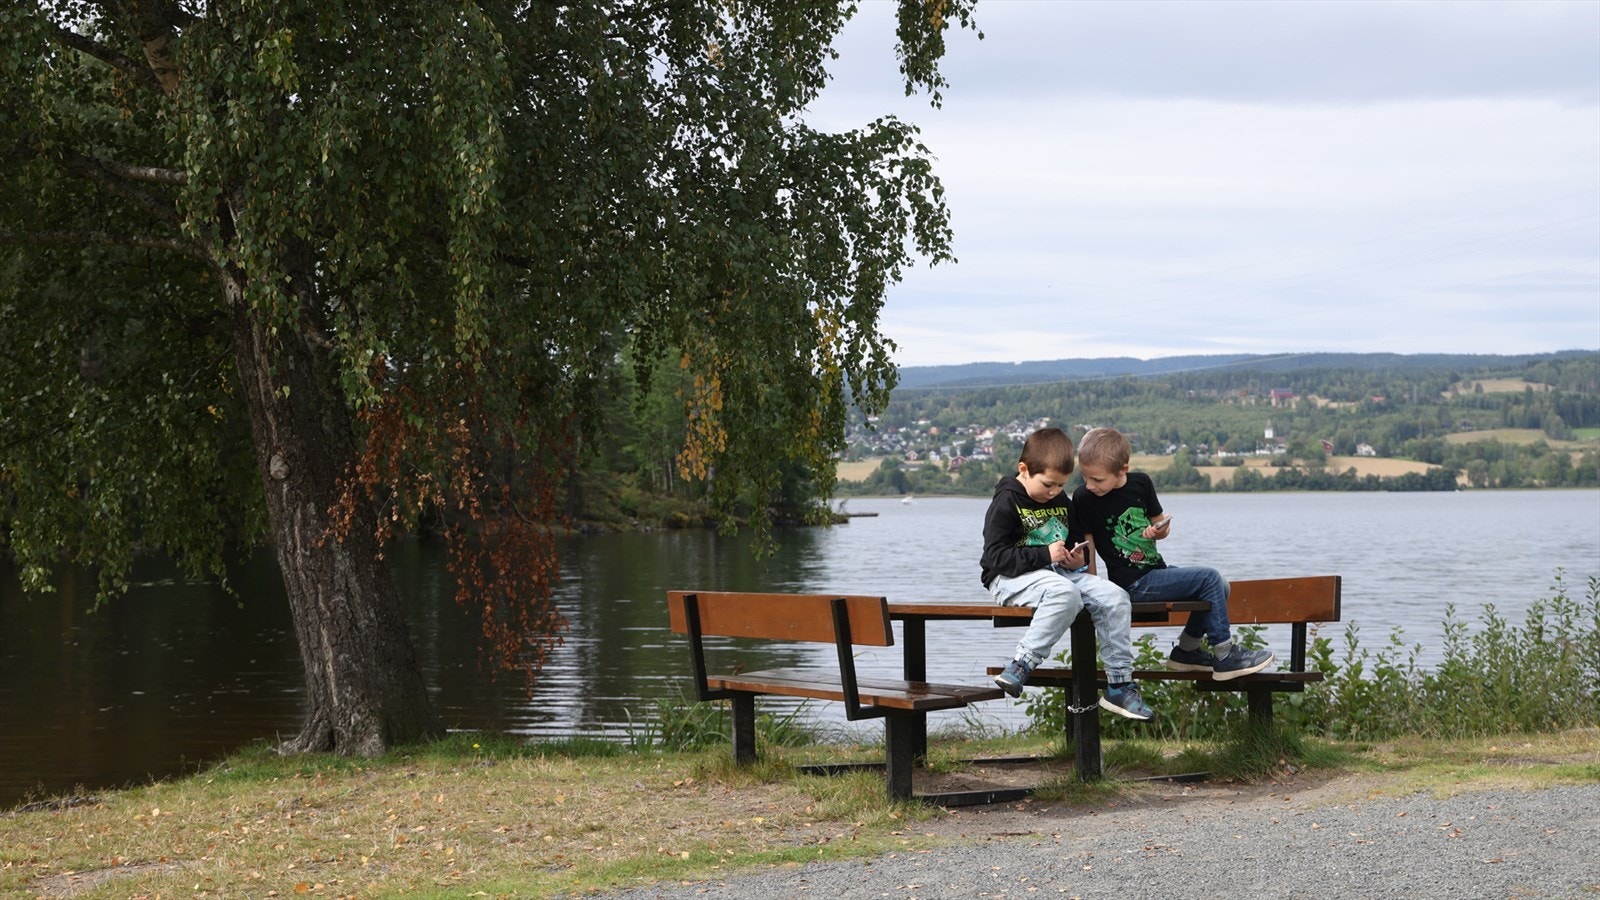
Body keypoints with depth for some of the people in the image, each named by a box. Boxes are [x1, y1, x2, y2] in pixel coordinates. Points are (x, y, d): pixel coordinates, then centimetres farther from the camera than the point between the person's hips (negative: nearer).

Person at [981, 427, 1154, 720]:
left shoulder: (1061, 503, 15)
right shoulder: (1006, 503, -8)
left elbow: (1079, 543, 30)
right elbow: (995, 556, -17)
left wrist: (1080, 559, 5)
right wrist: (1045, 555, -21)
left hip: (1060, 572, 7)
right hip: (1011, 578, -7)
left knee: (1114, 597, -14)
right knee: (1065, 593, -38)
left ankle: (1119, 685, -9)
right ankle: (1021, 666, -34)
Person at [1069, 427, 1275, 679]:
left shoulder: (1141, 483, 3)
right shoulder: (1083, 498, -13)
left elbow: (1160, 525, 12)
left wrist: (1160, 529, -11)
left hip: (1156, 569, 7)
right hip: (1135, 584, -7)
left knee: (1220, 585, 8)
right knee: (1209, 578, -15)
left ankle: (1187, 650, 18)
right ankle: (1225, 657, -7)